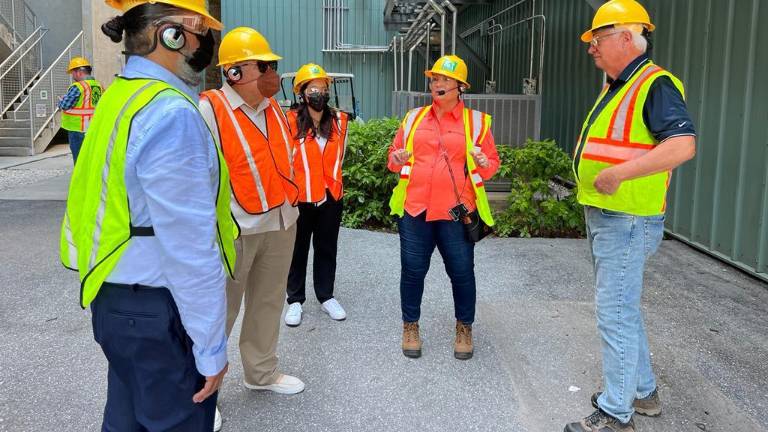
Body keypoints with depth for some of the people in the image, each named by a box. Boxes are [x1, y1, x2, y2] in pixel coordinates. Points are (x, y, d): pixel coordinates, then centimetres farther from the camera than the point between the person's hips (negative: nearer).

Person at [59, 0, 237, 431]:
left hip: (117, 299, 9)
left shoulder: (119, 98, 8)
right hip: (158, 313, -9)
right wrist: (211, 347, -17)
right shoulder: (171, 114, -22)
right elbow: (190, 248, -24)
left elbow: (129, 204, 11)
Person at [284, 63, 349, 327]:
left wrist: (331, 183, 13)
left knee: (327, 248, 14)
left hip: (331, 197, 4)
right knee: (298, 250, 9)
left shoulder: (339, 121, 2)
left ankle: (326, 296, 29)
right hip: (299, 198, -3)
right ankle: (295, 300, 22)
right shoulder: (291, 121, -12)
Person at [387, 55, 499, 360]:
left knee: (462, 272, 5)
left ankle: (464, 329, 25)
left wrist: (484, 163, -15)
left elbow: (493, 163, 7)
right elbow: (395, 153, 19)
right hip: (414, 209, 2)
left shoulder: (476, 121, 6)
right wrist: (397, 159, -4)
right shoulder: (413, 118, 12)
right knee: (413, 270, 7)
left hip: (456, 211, -1)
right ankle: (410, 326, 25)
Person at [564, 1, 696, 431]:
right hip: (603, 218, 10)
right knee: (624, 309, 18)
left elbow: (683, 145, -29)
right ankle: (643, 391, 34)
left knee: (616, 315, -4)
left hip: (628, 222, -10)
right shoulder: (615, 88, 15)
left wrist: (619, 173, -32)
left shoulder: (656, 85, -15)